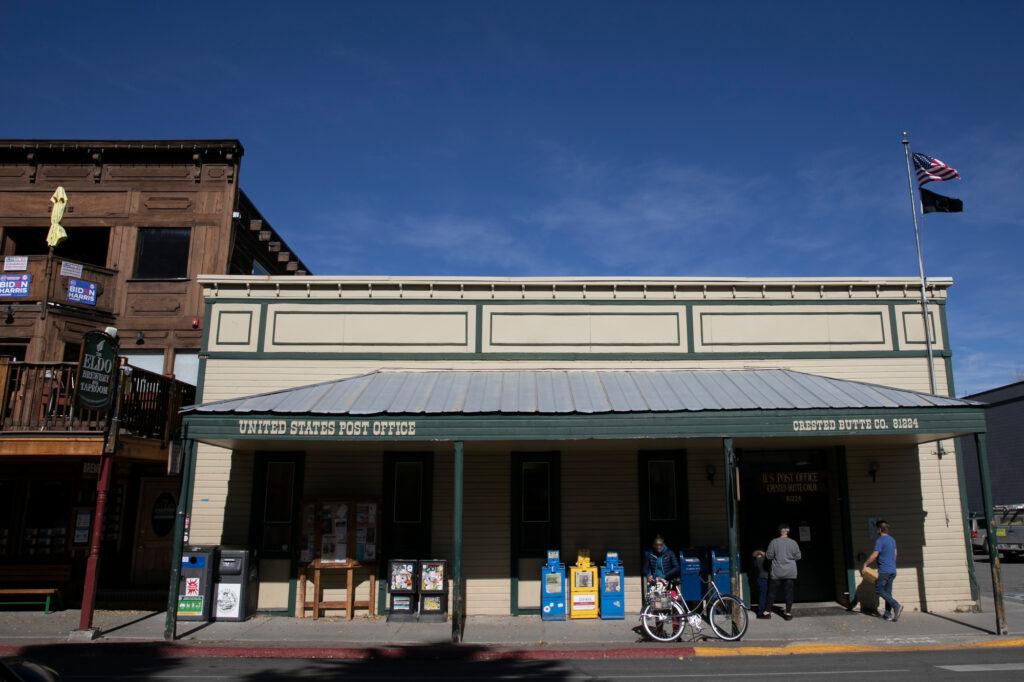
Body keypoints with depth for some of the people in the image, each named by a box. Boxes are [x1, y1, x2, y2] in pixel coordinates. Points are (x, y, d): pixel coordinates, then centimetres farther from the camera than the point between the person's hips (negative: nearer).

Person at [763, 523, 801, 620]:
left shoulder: (774, 542, -8)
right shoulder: (793, 542, -4)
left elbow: (769, 556, -5)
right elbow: (798, 557, 3)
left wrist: (764, 554, 16)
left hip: (776, 573, -1)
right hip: (790, 573, 1)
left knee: (772, 592, 7)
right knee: (789, 592, 8)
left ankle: (767, 612, 11)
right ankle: (788, 613, 10)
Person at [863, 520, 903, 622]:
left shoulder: (880, 541, -14)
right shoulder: (892, 540, 12)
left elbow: (874, 555, -17)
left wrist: (865, 565, -8)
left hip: (884, 570, -8)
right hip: (893, 570, 8)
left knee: (879, 590, -1)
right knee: (887, 591, 10)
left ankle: (896, 605, -15)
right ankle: (888, 614, 9)